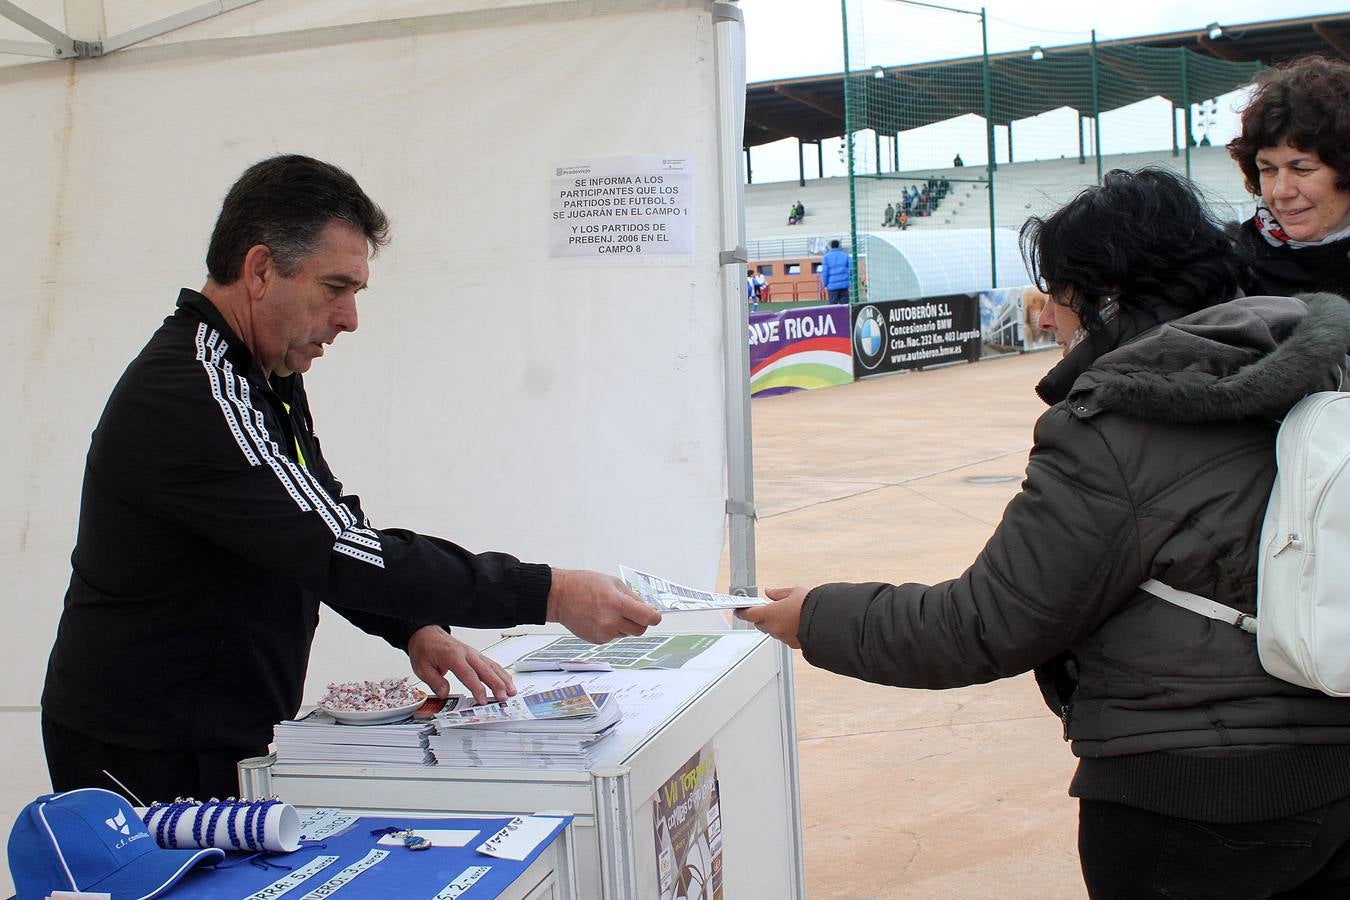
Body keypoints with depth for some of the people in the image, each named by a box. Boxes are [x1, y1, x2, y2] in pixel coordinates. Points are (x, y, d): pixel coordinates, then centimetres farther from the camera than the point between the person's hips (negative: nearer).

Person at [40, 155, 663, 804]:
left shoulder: (270, 380, 10)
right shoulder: (191, 395, -24)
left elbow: (329, 538, 12)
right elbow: (342, 553, -29)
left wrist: (416, 629, -6)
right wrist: (549, 595, -27)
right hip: (149, 768, -9)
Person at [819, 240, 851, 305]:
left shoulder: (826, 257, 1)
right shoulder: (845, 255, 7)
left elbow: (824, 272, -5)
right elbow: (851, 269, 3)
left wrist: (825, 285, -1)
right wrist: (851, 282, 8)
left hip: (832, 285, -2)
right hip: (844, 285, 2)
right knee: (845, 304, 4)